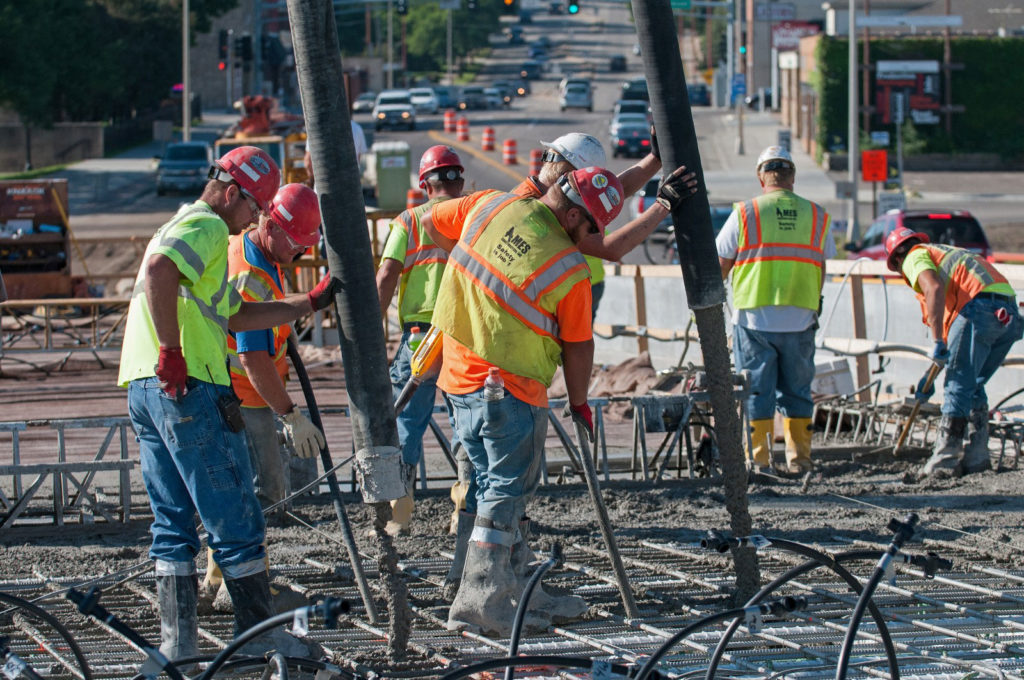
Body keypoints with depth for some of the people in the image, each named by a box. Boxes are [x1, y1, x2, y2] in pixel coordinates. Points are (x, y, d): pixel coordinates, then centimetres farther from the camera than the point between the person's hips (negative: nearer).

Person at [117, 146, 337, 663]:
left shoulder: (182, 226, 27)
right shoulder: (207, 226, -6)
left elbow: (235, 315, 27)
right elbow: (158, 271, -27)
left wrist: (312, 302, 27)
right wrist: (172, 354, -25)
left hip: (143, 388, 10)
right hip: (187, 388, -10)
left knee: (172, 523, 11)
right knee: (235, 520, -2)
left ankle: (177, 640, 9)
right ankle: (260, 634, 3)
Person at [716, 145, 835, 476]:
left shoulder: (745, 213, -3)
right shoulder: (816, 216, 5)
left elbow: (720, 265, 3)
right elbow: (822, 267, 11)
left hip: (755, 316, -2)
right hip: (800, 319, 2)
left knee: (756, 390, 3)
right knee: (797, 390, 12)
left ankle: (758, 459, 1)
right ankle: (798, 458, 11)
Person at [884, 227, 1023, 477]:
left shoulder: (916, 257, 13)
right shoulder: (950, 253, 38)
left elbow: (934, 289, -13)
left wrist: (937, 342, -15)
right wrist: (931, 374, 38)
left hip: (980, 307, -8)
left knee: (957, 386, -2)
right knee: (973, 386, 18)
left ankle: (946, 460, -2)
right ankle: (976, 457, 17)